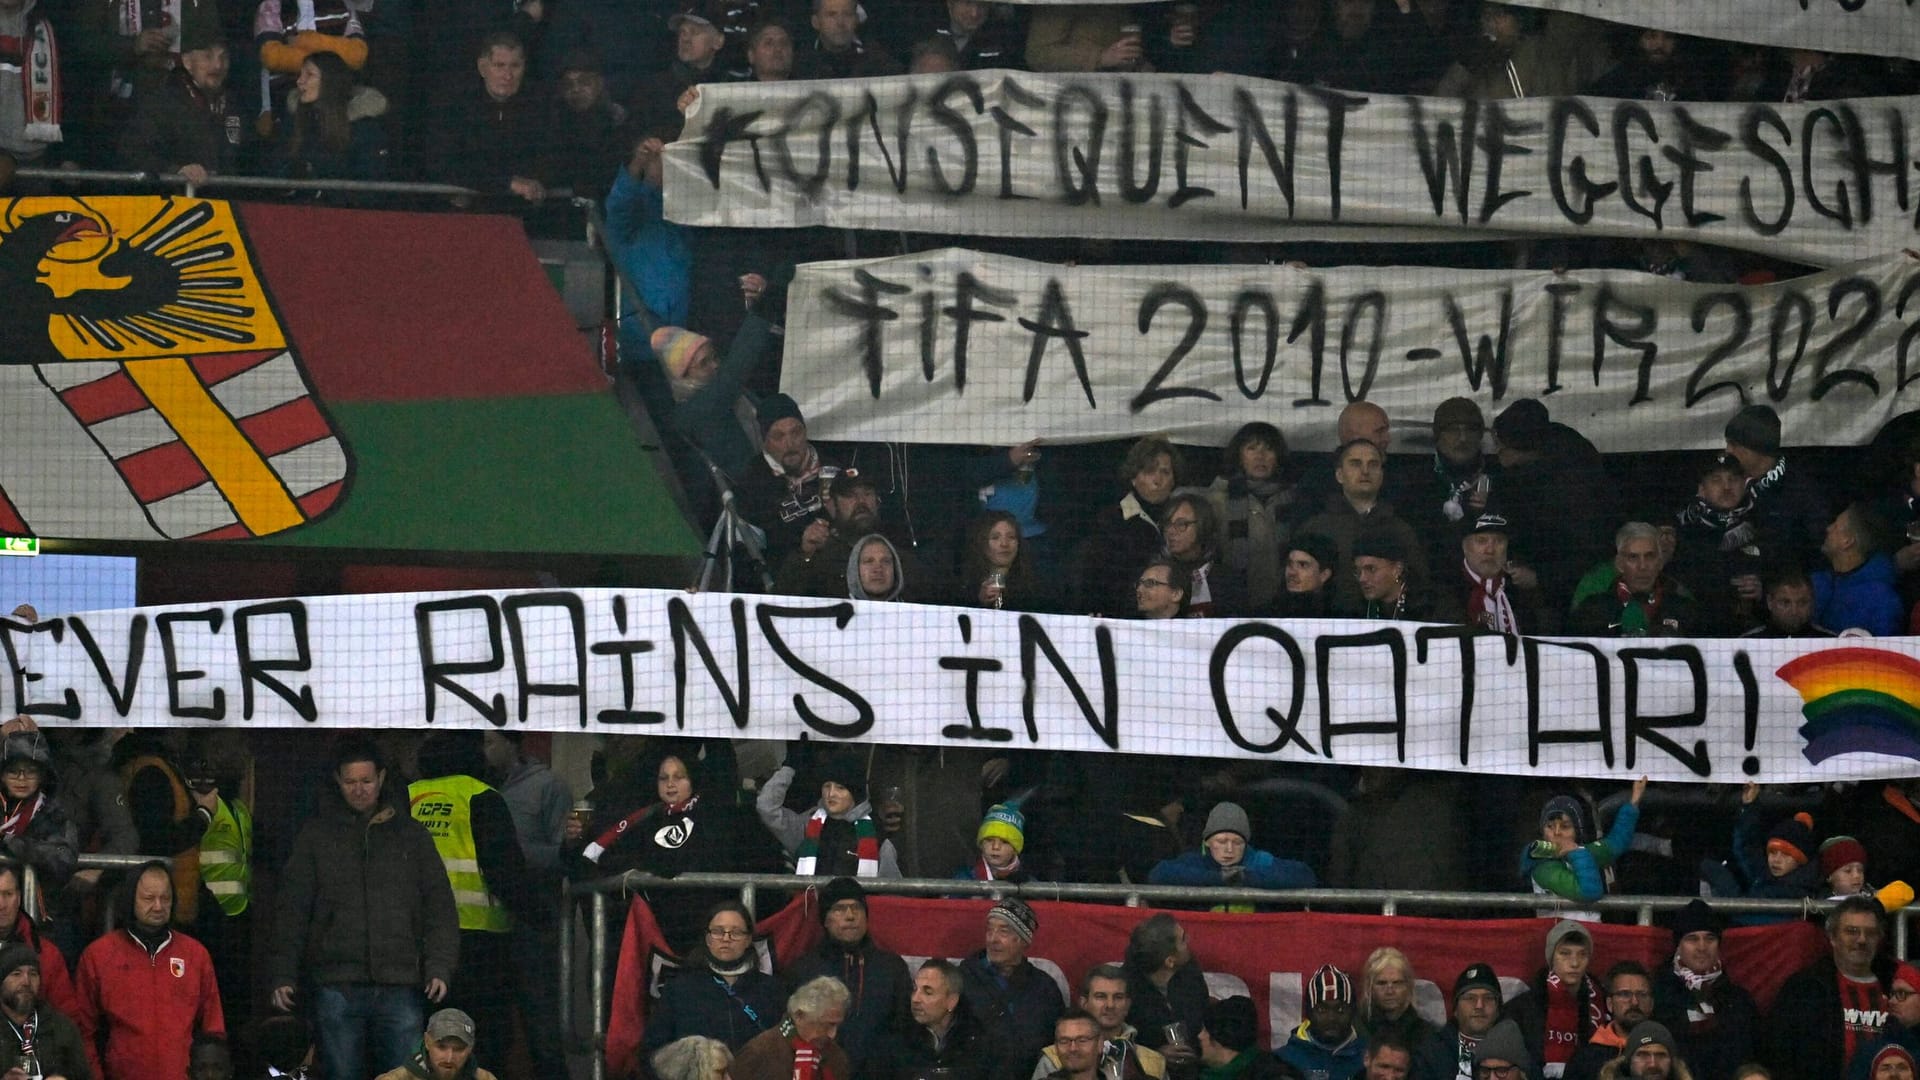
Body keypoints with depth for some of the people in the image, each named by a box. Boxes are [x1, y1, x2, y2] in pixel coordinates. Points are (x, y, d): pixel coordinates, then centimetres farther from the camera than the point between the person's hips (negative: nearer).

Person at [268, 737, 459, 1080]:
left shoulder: (411, 835, 12)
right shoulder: (317, 834, 10)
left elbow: (439, 907, 10)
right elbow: (292, 911, 8)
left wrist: (439, 967, -3)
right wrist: (282, 975, -1)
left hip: (400, 988, 0)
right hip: (337, 987, 0)